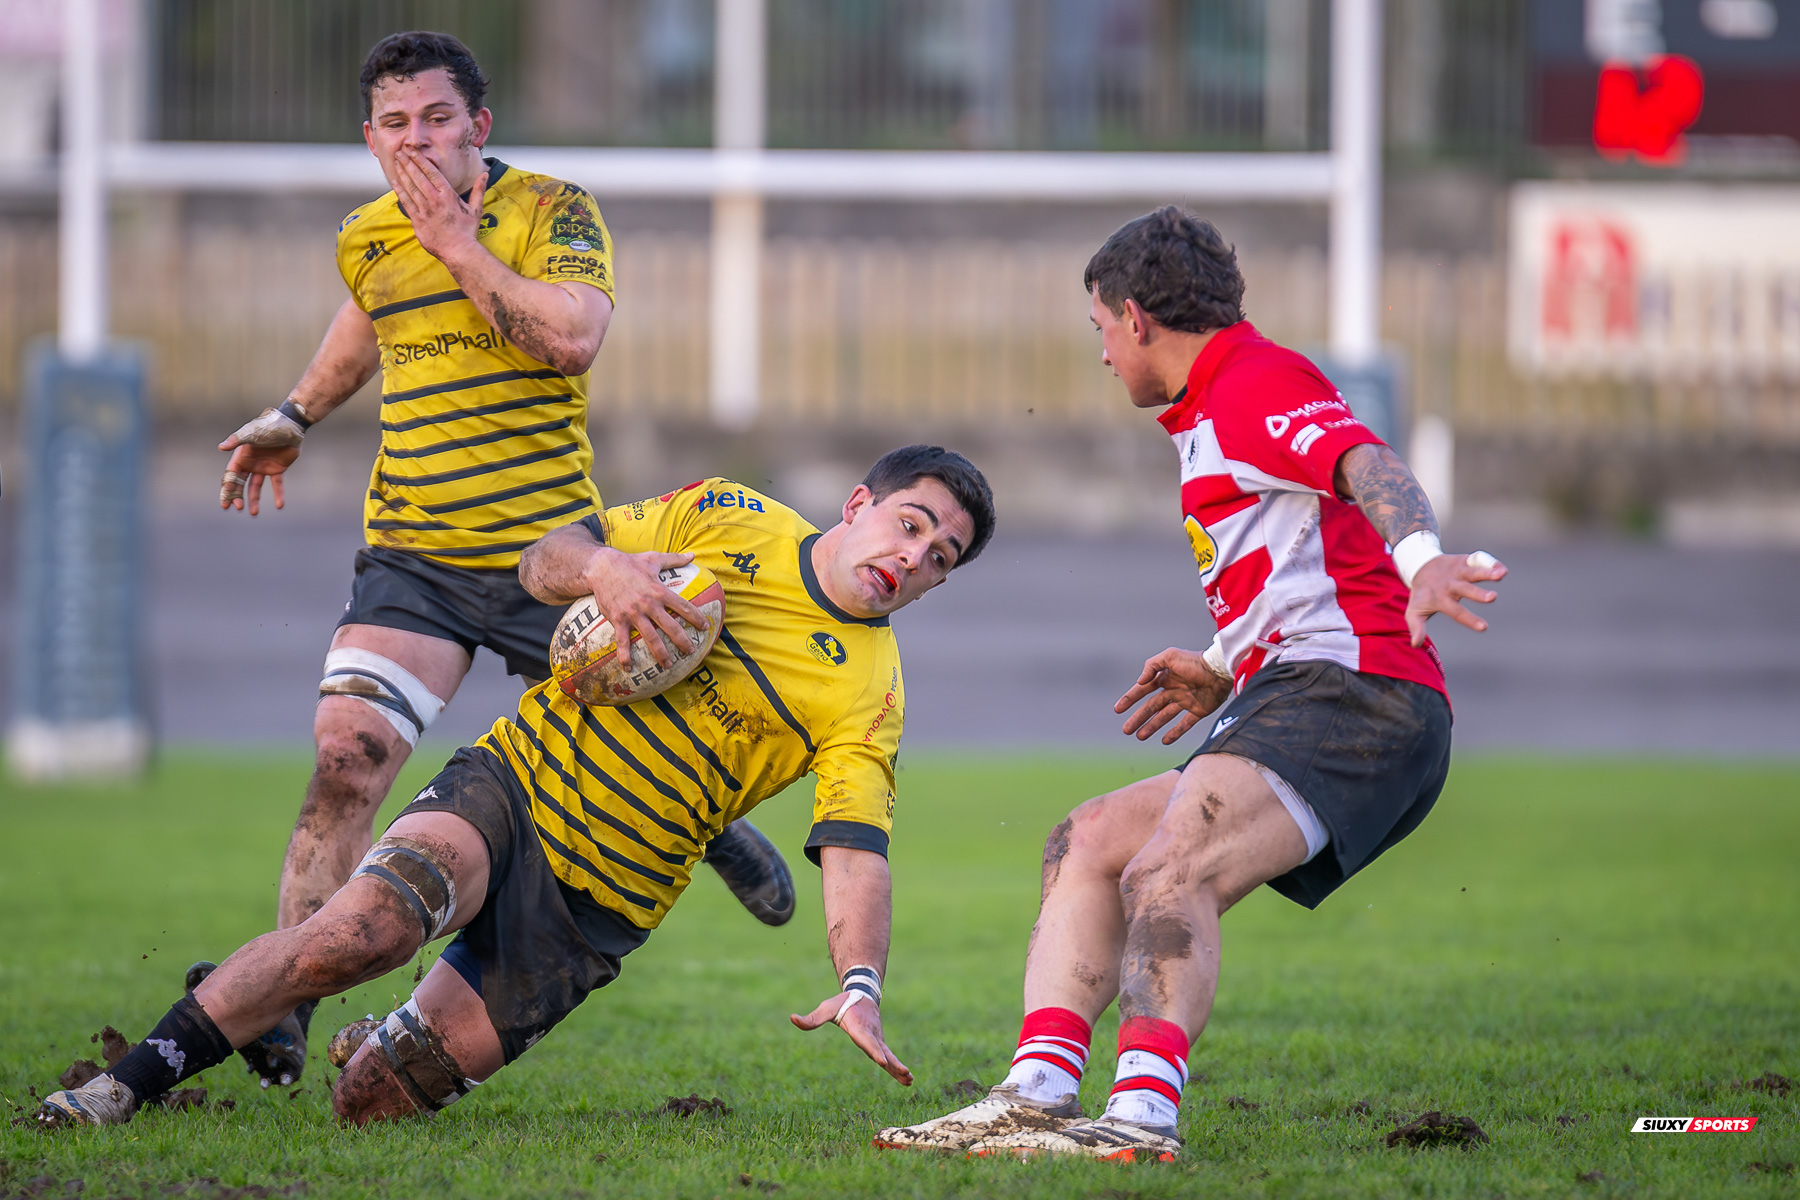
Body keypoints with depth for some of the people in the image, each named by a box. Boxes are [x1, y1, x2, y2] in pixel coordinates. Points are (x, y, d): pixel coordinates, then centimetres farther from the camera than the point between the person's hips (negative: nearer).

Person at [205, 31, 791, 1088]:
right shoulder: (368, 239, 7)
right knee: (346, 753, -16)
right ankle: (281, 1010, -21)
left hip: (547, 549, -2)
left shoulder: (552, 211, -9)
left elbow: (574, 337, -26)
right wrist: (296, 417, 37)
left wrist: (460, 246, -21)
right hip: (412, 554, 3)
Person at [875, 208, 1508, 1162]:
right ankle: (1040, 1093, -6)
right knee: (1088, 842, 9)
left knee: (1168, 876, -28)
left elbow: (1366, 466, -27)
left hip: (1349, 691, -11)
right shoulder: (1207, 414, 27)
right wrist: (1224, 672, 33)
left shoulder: (1257, 383, -6)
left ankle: (1144, 1114, -43)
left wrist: (1422, 559, -45)